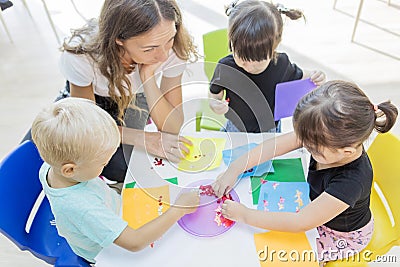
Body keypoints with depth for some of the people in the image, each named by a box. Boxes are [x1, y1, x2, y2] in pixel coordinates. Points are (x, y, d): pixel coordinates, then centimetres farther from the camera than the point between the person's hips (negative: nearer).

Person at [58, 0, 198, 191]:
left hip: (135, 96, 0)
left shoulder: (174, 50, -34)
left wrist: (148, 76, -42)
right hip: (90, 96, 1)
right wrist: (143, 138, -31)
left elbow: (172, 129, -31)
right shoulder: (81, 55, -38)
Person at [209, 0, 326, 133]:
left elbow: (299, 78, 2)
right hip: (236, 131, 0)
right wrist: (215, 105, -30)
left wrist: (314, 77, -20)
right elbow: (214, 96, -8)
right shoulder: (225, 67, -24)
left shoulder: (281, 64, -21)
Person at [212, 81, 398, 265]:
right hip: (318, 203, 6)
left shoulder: (351, 182, -44)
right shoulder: (335, 138, -28)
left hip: (343, 236, -5)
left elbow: (300, 223, -39)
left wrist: (245, 215, -33)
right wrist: (235, 169, -24)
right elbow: (277, 145, -22)